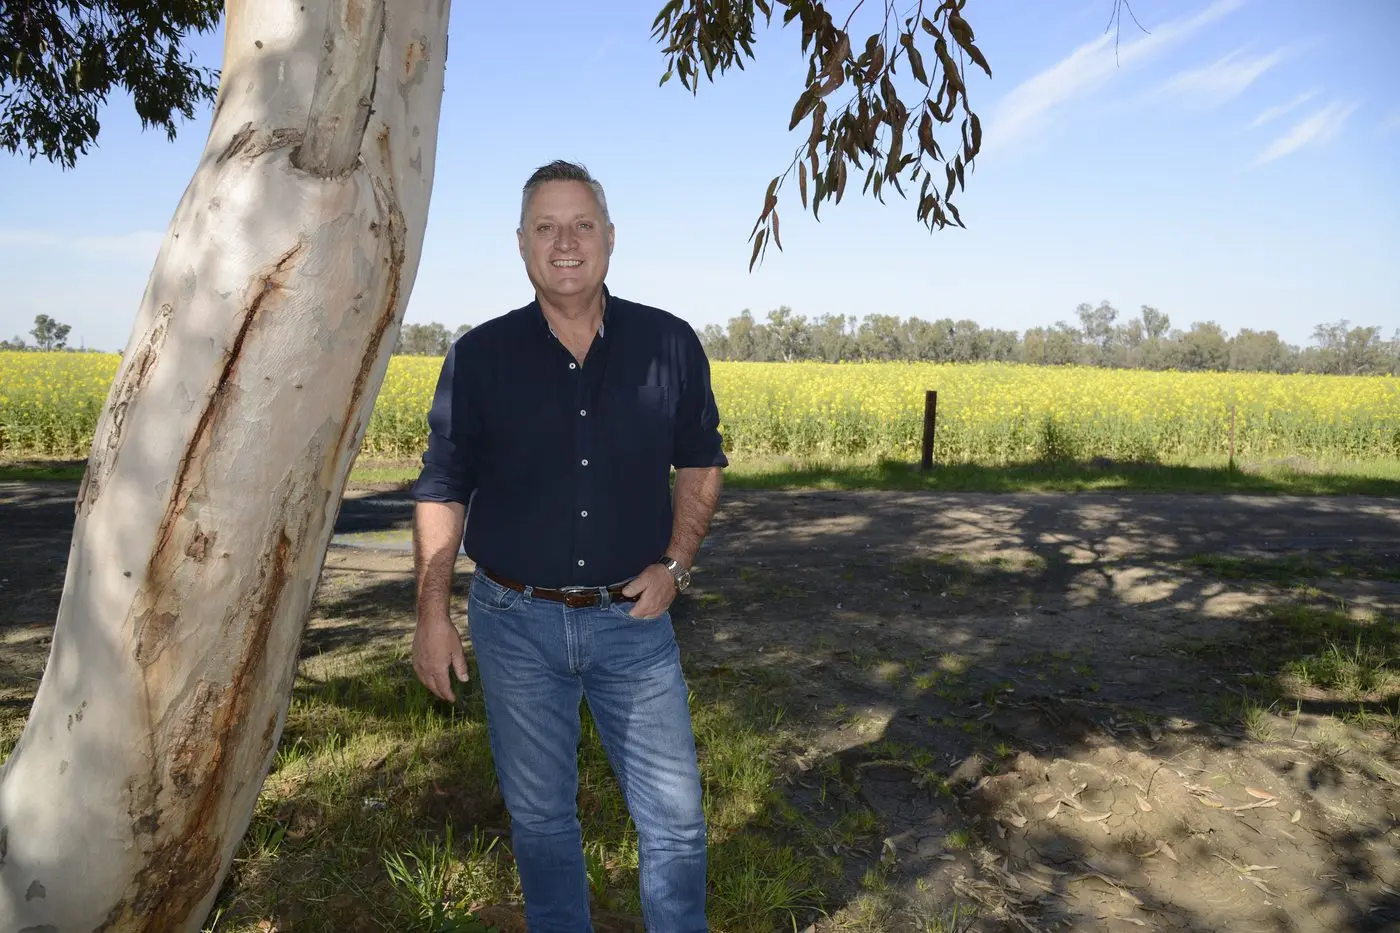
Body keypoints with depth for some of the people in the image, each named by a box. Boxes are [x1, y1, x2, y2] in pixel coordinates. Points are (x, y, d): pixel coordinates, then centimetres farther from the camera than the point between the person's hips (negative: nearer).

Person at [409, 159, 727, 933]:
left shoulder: (670, 345, -4)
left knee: (674, 817, 9)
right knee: (539, 815, 16)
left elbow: (701, 462, 8)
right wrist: (431, 614, -4)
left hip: (631, 617, 0)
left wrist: (676, 563, -5)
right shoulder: (479, 357, -5)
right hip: (515, 622, 0)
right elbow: (442, 491, 0)